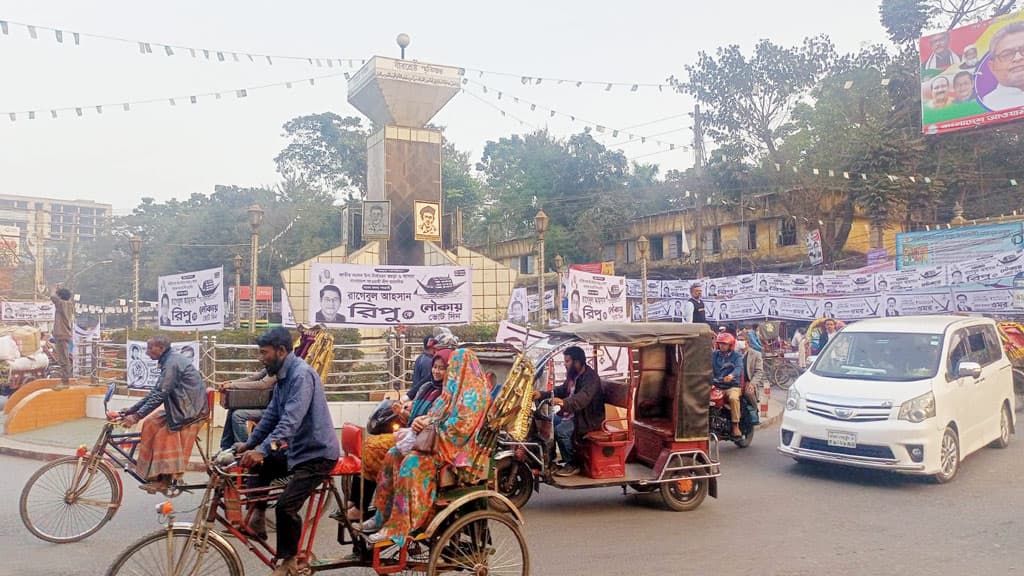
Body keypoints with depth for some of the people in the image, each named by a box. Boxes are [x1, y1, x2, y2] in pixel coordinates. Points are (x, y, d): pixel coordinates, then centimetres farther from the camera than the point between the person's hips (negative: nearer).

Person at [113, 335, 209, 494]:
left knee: (165, 438, -10)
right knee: (150, 424, 3)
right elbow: (156, 392, 15)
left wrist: (136, 416, -24)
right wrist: (132, 409, 10)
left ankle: (164, 479, 1)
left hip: (190, 408, -9)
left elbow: (160, 395, -24)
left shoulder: (172, 363, -19)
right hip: (180, 406, 9)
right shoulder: (168, 361, 13)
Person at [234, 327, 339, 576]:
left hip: (317, 453, -10)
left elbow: (291, 420, -32)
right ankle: (258, 514, 20)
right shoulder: (283, 376, 8)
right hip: (297, 448, 10)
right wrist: (249, 444, 10)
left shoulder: (302, 374, -22)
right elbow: (272, 415, 16)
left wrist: (261, 450, -38)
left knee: (285, 506, -15)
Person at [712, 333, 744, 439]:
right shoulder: (714, 354, 15)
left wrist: (732, 375, -36)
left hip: (732, 386, -3)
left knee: (733, 398, -34)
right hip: (716, 386, 3)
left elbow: (739, 367, -14)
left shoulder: (736, 356, 4)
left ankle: (735, 426, -24)